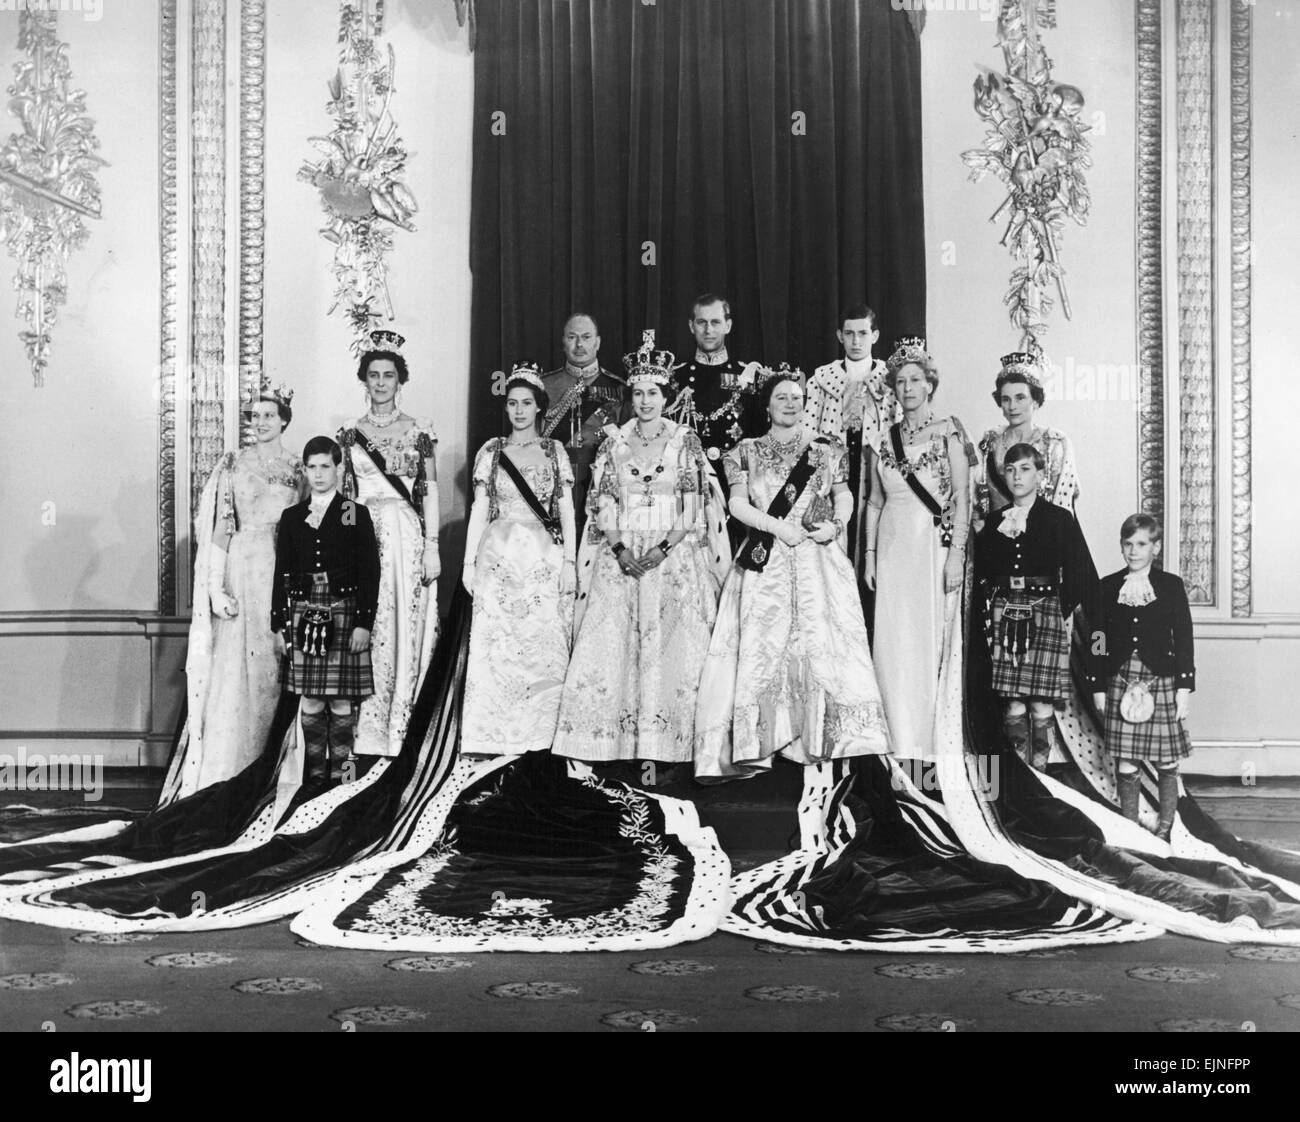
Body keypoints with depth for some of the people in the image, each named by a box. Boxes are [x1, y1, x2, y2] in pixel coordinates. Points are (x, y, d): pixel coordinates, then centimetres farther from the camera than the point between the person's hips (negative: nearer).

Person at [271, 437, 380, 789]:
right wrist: (279, 625, 5)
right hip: (303, 614, 3)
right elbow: (282, 573, 10)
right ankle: (315, 774, 14)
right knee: (310, 702, 5)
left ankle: (339, 774, 8)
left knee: (340, 702, -1)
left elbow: (370, 572, -2)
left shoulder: (356, 515, 2)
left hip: (343, 614, -2)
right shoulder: (292, 517, 10)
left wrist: (364, 623, -9)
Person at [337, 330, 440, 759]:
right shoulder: (349, 433, 10)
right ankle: (366, 729, 3)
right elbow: (340, 491, 10)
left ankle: (399, 728, 3)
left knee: (404, 629, -2)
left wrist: (432, 546, -4)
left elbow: (430, 492, 4)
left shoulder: (419, 432, 6)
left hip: (407, 537, -1)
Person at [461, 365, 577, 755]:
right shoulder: (491, 451, 9)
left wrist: (570, 562, -2)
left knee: (544, 643, -3)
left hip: (544, 558, 0)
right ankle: (493, 736, 2)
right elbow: (479, 509, 8)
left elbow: (566, 510, 6)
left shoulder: (554, 451, 9)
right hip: (499, 557, 0)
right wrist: (469, 562, 3)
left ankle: (539, 733, 4)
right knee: (495, 644, -3)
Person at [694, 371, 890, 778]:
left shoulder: (825, 450, 13)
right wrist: (777, 526, -12)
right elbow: (737, 504, 2)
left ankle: (831, 740, -7)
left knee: (822, 641, -9)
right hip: (766, 561, 0)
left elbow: (844, 495, 11)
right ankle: (754, 746, -7)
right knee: (763, 645, -7)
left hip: (819, 559, 0)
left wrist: (836, 524, -10)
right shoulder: (747, 452, 11)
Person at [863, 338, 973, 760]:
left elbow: (963, 498, -4)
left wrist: (956, 554, -11)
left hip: (934, 542, -4)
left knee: (931, 640, -4)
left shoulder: (948, 431, -1)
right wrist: (869, 555, 9)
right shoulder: (885, 437, 11)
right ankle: (904, 745, 8)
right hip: (893, 547, 4)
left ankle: (929, 742, 6)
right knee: (893, 644, 1)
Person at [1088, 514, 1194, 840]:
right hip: (1120, 681, 1)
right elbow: (1099, 641, 8)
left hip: (1161, 680, -1)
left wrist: (1185, 687, -3)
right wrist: (1098, 687, 4)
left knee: (1167, 765, 6)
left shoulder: (1171, 585, 3)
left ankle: (1163, 831, 20)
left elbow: (1183, 638, 1)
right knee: (1126, 767, 3)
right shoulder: (1108, 587, 6)